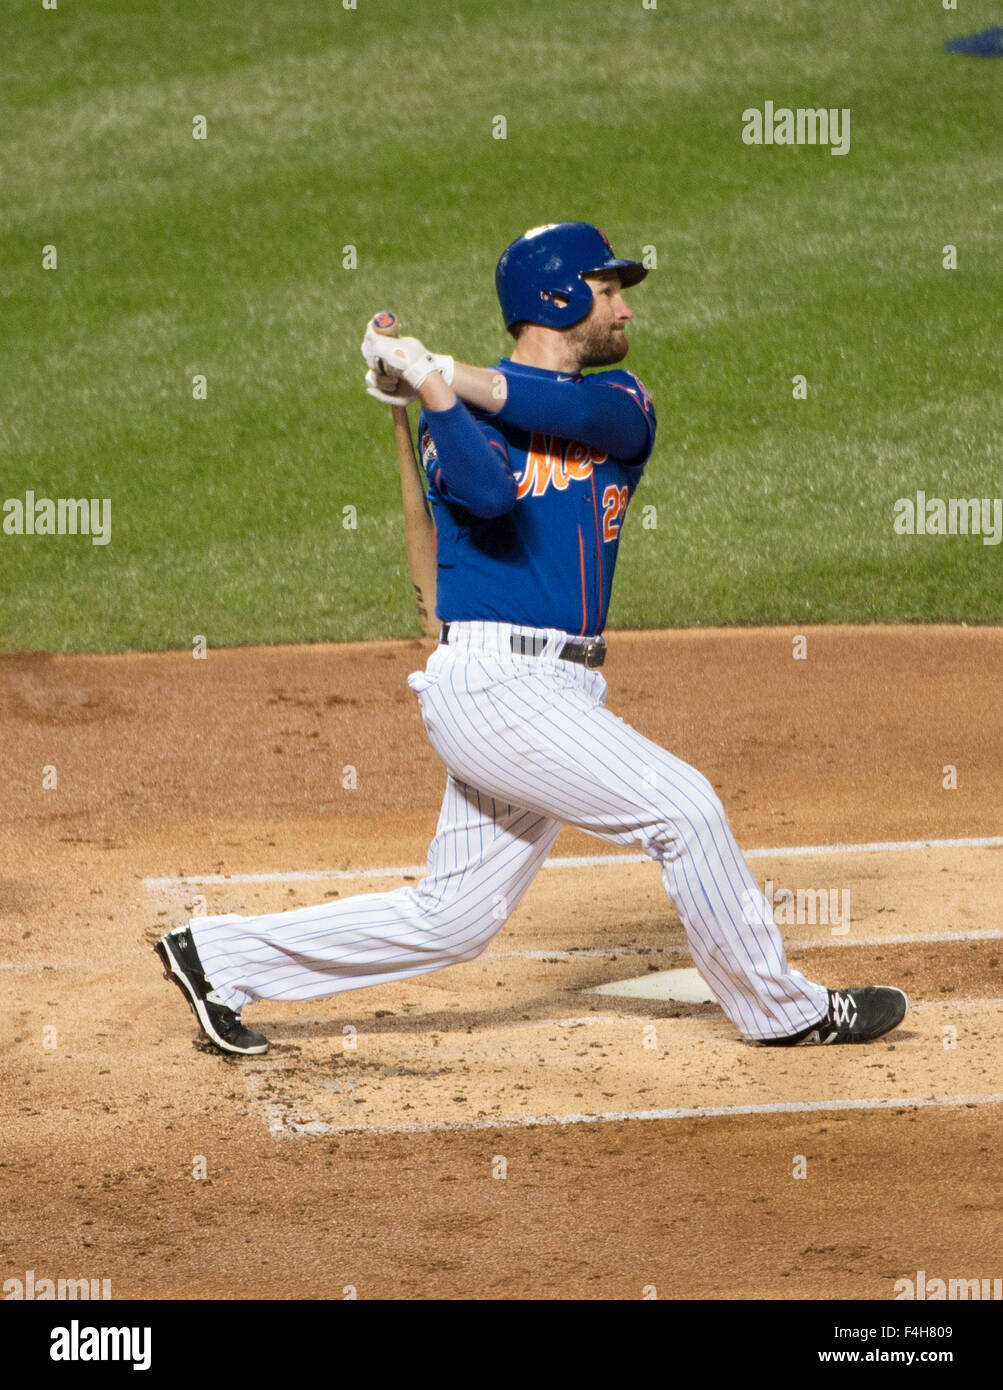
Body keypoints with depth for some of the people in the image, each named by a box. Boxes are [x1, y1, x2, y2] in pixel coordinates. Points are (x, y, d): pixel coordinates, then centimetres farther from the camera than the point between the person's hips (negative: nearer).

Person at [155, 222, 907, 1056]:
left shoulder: (623, 405, 14)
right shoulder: (461, 417, -1)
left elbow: (582, 409, -11)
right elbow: (488, 493, -23)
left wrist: (448, 374, -16)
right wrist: (430, 386, -27)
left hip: (565, 694, 7)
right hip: (495, 683, -7)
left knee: (448, 921, 9)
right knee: (682, 807, -11)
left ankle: (223, 956, 20)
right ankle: (780, 1010, 3)